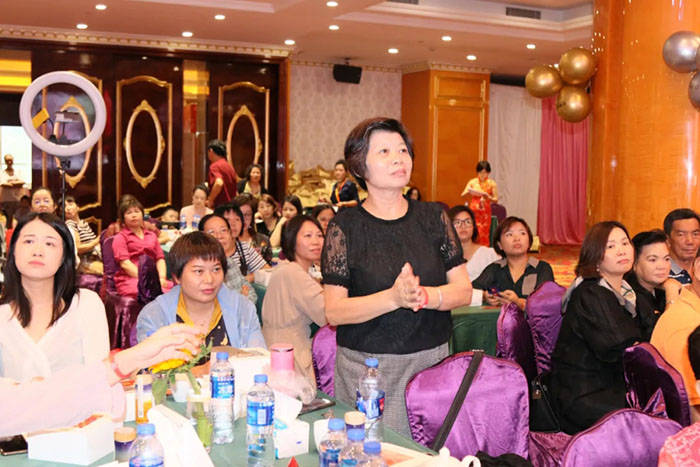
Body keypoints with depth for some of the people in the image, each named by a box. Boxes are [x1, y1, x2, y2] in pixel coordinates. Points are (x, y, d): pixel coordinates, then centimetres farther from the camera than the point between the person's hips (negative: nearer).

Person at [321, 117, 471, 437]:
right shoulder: (345, 227, -4)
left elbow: (463, 291, 4)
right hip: (365, 367, -2)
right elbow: (333, 312, -9)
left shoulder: (433, 217, 6)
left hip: (432, 362, 3)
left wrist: (424, 295, -16)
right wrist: (393, 298, -23)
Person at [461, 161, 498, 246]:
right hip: (474, 211, 1)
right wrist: (468, 191, -19)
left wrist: (489, 197, -19)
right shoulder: (472, 182, 3)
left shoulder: (492, 184, 0)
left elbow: (496, 199, 1)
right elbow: (462, 195, 1)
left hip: (485, 212, -1)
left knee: (483, 234, -3)